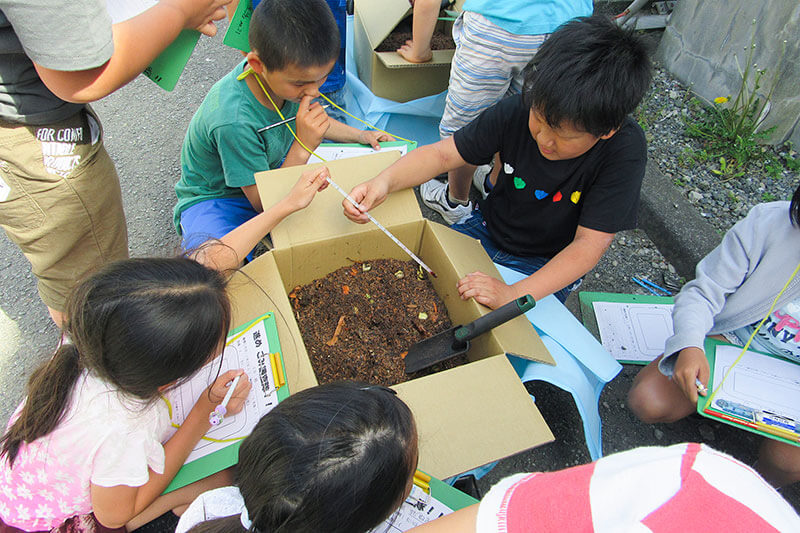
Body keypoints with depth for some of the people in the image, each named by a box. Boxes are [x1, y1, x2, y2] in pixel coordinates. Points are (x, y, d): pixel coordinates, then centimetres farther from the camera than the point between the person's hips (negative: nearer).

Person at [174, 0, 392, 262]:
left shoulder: (285, 71, -16)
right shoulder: (233, 121, -39)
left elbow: (309, 119, 11)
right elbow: (263, 203, -29)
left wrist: (360, 136, 6)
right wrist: (302, 147, -38)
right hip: (215, 196, -6)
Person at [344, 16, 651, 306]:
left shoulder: (624, 151, -25)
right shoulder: (514, 113, -18)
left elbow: (591, 243, -28)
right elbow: (442, 154, -16)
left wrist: (515, 295, -40)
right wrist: (385, 181, -36)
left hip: (551, 268, -2)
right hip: (487, 231, 3)